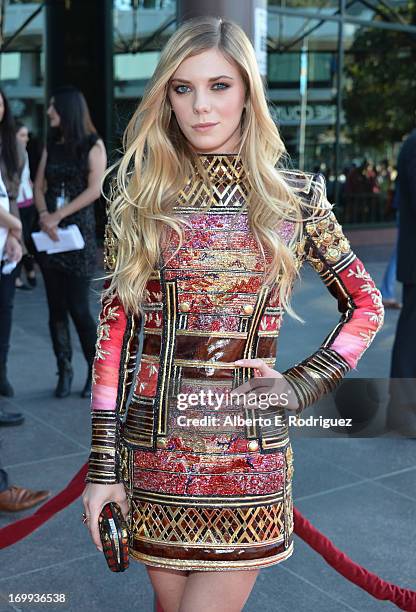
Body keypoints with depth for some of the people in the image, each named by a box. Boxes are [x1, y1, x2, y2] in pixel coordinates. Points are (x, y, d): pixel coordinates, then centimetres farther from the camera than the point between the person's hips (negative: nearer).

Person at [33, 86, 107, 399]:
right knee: (56, 307, 5)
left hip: (79, 233, -5)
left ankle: (95, 371, 10)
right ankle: (64, 370, 16)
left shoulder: (92, 144, 0)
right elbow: (39, 186, 9)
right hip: (50, 234, 5)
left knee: (78, 307, -6)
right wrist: (44, 215, -11)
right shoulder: (51, 145, 14)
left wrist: (59, 215, -14)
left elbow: (95, 190, -10)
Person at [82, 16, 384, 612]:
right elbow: (114, 330, -1)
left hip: (249, 448, -1)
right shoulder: (140, 194, 1)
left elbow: (367, 305, 9)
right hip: (152, 444, 1)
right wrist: (103, 466, -3)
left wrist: (302, 385, -4)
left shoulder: (295, 195, 0)